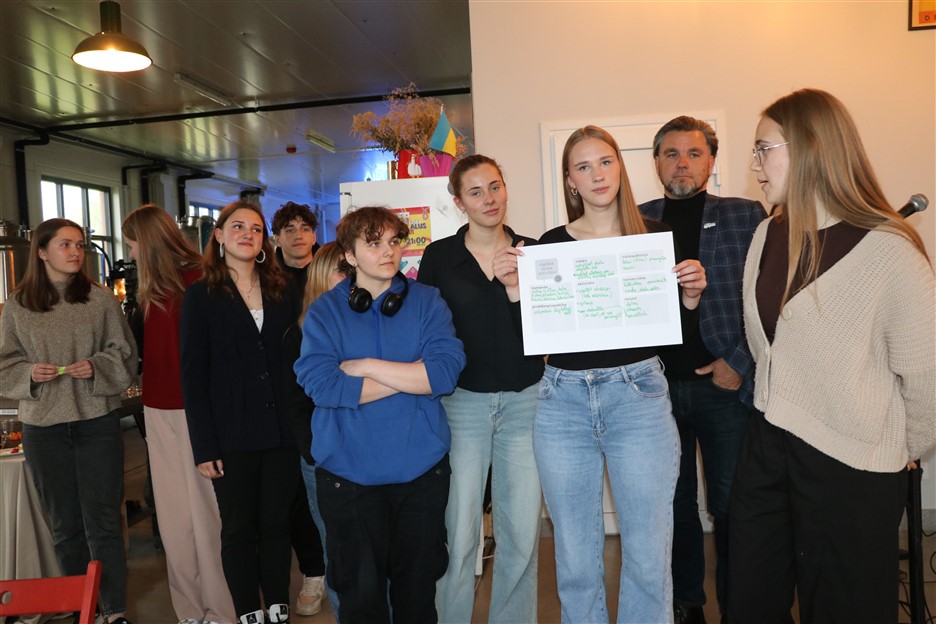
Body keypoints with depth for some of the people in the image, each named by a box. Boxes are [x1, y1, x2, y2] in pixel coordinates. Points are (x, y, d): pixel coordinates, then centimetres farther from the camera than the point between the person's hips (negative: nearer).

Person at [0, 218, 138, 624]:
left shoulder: (101, 299, 0)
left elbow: (124, 354, 2)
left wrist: (97, 367, -16)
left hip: (98, 422, -2)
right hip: (43, 427, 2)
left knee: (102, 520, 0)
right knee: (64, 524, 13)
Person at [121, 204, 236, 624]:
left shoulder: (199, 280, -12)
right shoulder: (154, 288, 13)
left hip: (195, 408, -8)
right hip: (160, 408, 8)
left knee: (205, 510, 0)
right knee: (173, 512, 11)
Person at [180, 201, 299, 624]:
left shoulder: (281, 292, 9)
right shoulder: (201, 296, 0)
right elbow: (193, 375, -3)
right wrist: (204, 446, -9)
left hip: (281, 431, 3)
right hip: (232, 435, -2)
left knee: (277, 522, 10)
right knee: (238, 528, 8)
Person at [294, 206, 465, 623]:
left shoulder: (428, 301, 1)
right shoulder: (323, 311, 0)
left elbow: (447, 371, -13)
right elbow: (319, 385, -16)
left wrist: (367, 365, -14)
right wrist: (414, 374, -14)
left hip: (422, 468, 1)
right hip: (348, 473, -1)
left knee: (418, 586, 18)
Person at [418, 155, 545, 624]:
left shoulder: (532, 251, 6)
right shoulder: (439, 256, 2)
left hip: (524, 400, 2)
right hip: (462, 403, -1)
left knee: (523, 532, 7)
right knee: (458, 533, 3)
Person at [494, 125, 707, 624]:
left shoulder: (653, 234, 4)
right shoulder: (550, 243, 4)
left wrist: (692, 292, -12)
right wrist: (513, 287, -12)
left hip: (638, 395, 0)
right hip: (563, 401, 1)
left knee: (649, 554, 6)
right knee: (575, 556, 12)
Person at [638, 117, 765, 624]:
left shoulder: (746, 216, 3)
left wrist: (740, 363, -9)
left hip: (724, 386, -1)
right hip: (658, 386, 2)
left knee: (732, 505, 8)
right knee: (674, 502, 14)